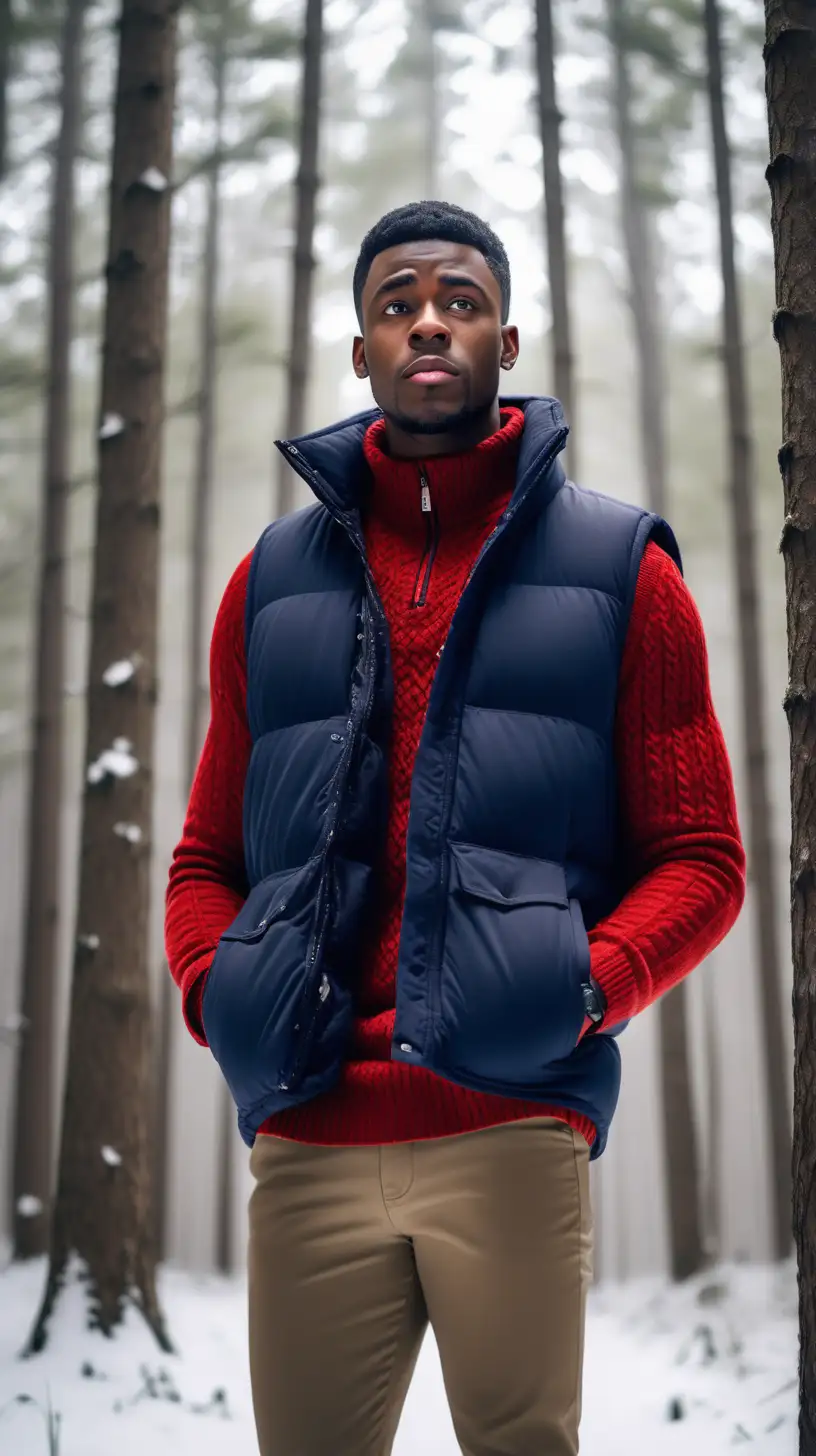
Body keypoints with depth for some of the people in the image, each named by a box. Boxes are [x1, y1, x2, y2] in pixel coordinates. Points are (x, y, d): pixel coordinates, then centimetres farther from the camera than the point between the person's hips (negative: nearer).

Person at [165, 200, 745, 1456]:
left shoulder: (617, 568, 9)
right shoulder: (274, 581, 16)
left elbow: (702, 858, 6)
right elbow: (207, 856, 20)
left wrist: (589, 987, -11)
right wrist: (213, 990, 0)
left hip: (511, 1130, -2)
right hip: (306, 1138, 3)